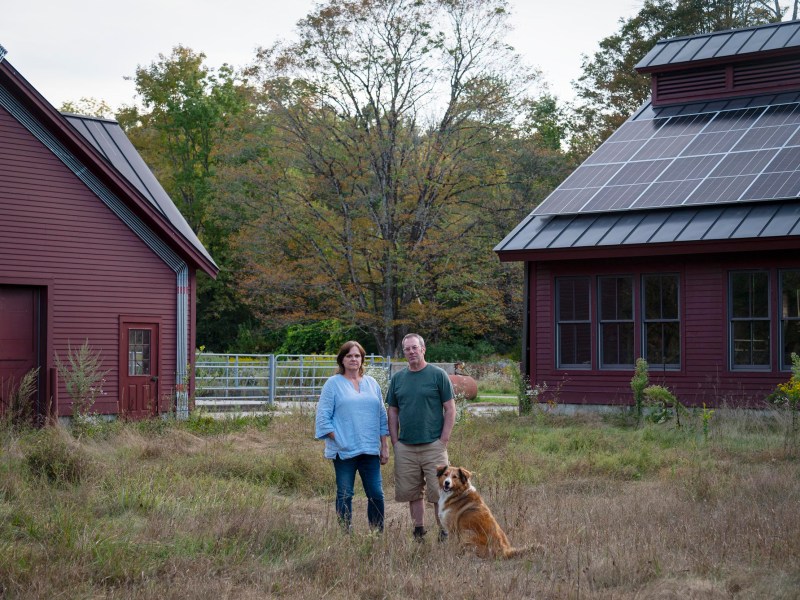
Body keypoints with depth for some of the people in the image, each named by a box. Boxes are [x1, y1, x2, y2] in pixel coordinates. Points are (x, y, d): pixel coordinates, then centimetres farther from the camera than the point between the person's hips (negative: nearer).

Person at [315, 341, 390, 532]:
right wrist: (338, 440, -10)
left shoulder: (372, 383, 13)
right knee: (345, 495, 2)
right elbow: (323, 417, -2)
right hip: (344, 451, -3)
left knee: (376, 494, 1)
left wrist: (385, 447, 12)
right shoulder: (333, 384, 1)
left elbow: (382, 417, 16)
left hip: (370, 450, 3)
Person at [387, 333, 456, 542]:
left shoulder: (438, 375, -2)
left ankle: (444, 533, 4)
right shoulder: (397, 378, 10)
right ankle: (418, 532, 19)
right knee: (412, 493, 8)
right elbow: (393, 412, 14)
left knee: (439, 492, -4)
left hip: (433, 445, -4)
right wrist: (395, 442, 5)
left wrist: (443, 441, -8)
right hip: (405, 447, 4)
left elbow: (450, 410, -2)